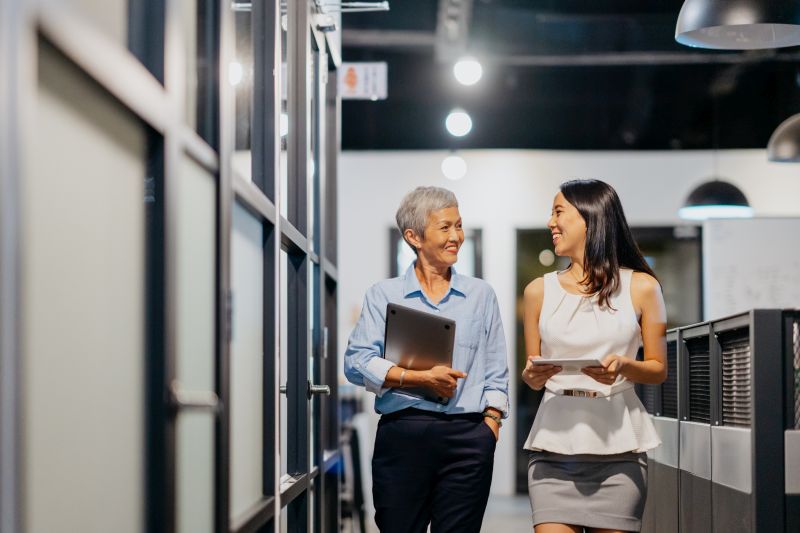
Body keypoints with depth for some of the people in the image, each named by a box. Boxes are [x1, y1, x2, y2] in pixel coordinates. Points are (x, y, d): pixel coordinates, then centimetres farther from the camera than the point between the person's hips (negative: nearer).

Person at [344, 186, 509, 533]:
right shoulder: (384, 295, 8)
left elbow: (496, 373, 14)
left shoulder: (480, 294, 15)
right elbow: (357, 363, -3)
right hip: (402, 434, -1)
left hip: (468, 438, 2)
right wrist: (420, 378, -12)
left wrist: (490, 423, 1)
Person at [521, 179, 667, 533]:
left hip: (618, 447, -1)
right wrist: (532, 376, -8)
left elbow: (659, 370, 7)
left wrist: (623, 366, -13)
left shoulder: (641, 287, 5)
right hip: (554, 446, 1)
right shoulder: (540, 291, 10)